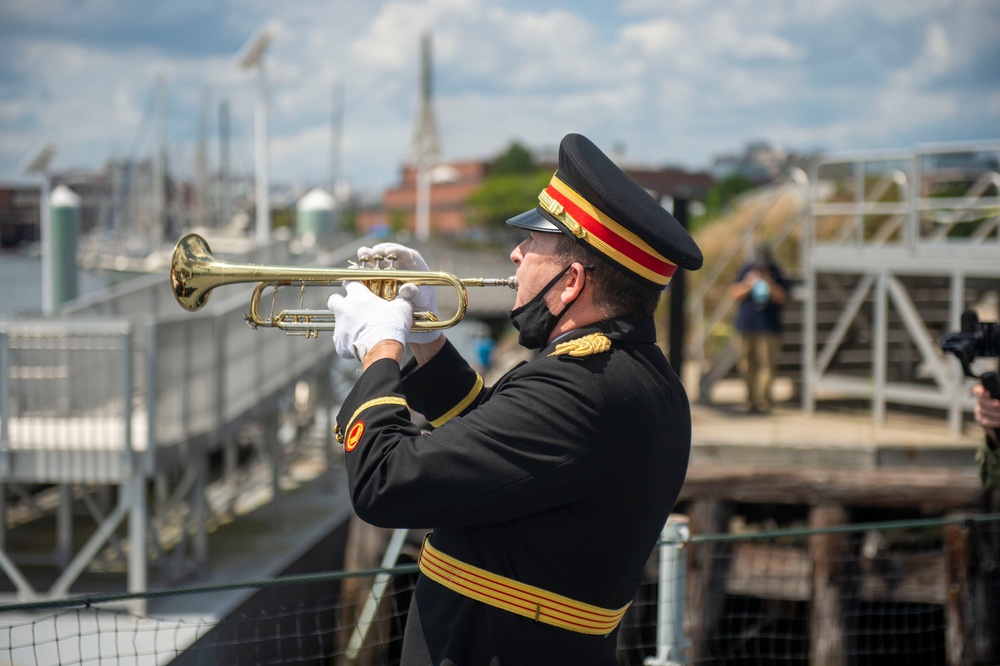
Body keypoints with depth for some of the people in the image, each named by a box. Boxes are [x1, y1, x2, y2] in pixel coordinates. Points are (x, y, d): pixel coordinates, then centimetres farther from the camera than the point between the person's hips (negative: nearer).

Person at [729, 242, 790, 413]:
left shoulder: (776, 273, 1)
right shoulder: (747, 270, 7)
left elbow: (783, 298, -5)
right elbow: (734, 293, 6)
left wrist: (770, 283, -17)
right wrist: (748, 285, -10)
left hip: (768, 327, -3)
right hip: (747, 325, 3)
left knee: (765, 364, -11)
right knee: (747, 364, 6)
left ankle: (764, 401, -10)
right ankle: (751, 398, 19)